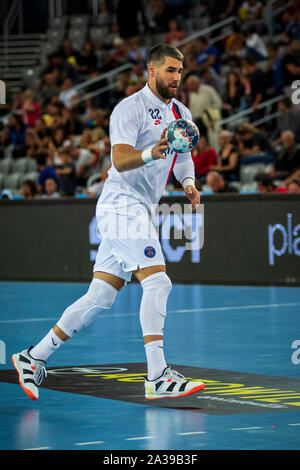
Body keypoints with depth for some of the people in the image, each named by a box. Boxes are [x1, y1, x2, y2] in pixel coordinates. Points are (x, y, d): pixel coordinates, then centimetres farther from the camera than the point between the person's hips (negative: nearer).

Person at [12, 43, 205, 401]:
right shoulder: (130, 108, -11)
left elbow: (183, 155, 27)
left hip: (137, 211, 9)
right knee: (158, 282, -17)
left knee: (99, 298, 5)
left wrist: (188, 180, 6)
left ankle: (33, 358, 12)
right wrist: (152, 152, -41)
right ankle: (157, 377, -16)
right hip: (122, 206, -9)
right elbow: (120, 159, -22)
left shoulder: (180, 113, 16)